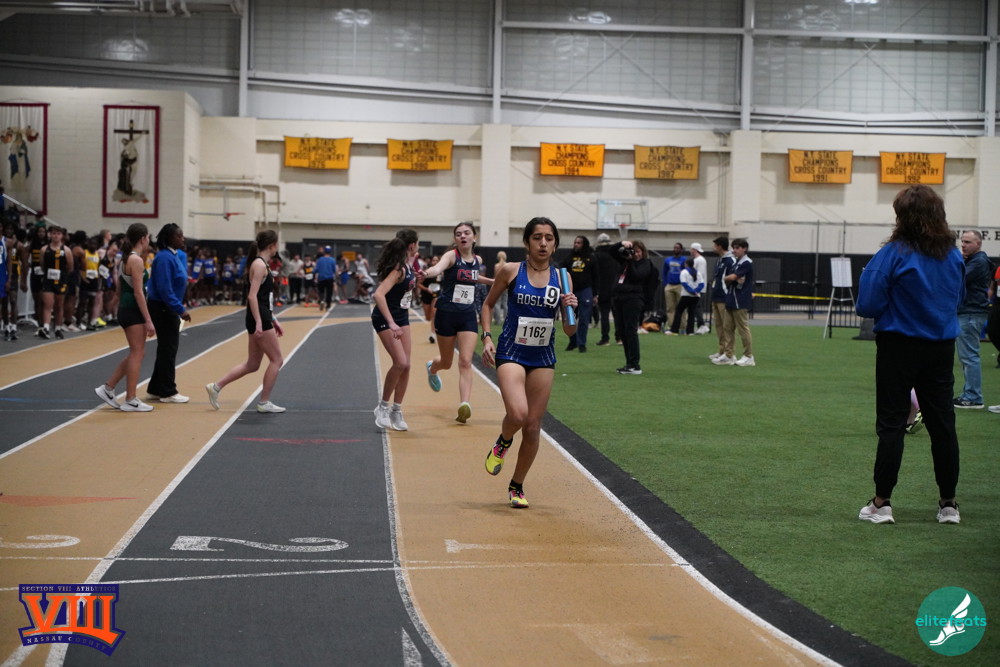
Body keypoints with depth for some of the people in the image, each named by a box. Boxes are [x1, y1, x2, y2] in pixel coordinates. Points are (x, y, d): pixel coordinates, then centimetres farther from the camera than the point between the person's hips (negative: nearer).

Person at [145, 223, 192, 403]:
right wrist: (180, 309, -24)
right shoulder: (165, 257, -19)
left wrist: (179, 308, 12)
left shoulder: (177, 255, 9)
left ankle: (156, 388, 25)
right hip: (162, 309, -9)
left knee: (167, 349, 15)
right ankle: (168, 392, 5)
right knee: (168, 349, -3)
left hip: (169, 309, 9)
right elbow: (164, 289, -25)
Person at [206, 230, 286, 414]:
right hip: (259, 318, -10)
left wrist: (273, 320, 24)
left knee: (252, 365, 12)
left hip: (262, 318, 10)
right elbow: (252, 296, -21)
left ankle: (216, 387, 13)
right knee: (276, 360, -2)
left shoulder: (260, 264, 17)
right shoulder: (260, 264, -13)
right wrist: (259, 323, -25)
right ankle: (264, 402, 4)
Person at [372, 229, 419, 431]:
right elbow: (379, 295, -35)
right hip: (385, 319, -9)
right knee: (400, 363, -18)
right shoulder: (399, 269, -24)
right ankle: (383, 407, -2)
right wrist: (391, 324, -39)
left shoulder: (408, 265, 2)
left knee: (405, 365, 4)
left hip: (402, 317, 9)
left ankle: (396, 411, 13)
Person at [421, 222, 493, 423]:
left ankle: (464, 405, -21)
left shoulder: (477, 260, 6)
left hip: (468, 315, 3)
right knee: (446, 363, 13)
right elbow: (439, 267, -37)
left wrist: (491, 281, 22)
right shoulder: (451, 256, -12)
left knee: (465, 362, -13)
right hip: (447, 314, -3)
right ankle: (432, 368, 50)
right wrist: (427, 273, -58)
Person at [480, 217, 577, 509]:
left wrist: (571, 309, -15)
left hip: (543, 358, 3)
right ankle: (502, 444, 12)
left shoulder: (562, 278, 1)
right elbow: (488, 304, 10)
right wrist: (487, 337, -3)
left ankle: (517, 486, 24)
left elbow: (569, 331, 4)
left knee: (533, 427, 5)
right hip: (511, 353, -3)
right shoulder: (511, 271, -4)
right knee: (517, 414, -25)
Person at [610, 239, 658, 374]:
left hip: (633, 300, -8)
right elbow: (612, 250, 15)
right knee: (622, 332, 8)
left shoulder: (645, 264, -3)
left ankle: (635, 366, -12)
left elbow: (636, 276, -17)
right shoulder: (625, 260, 15)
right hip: (619, 298, 8)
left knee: (630, 331, -11)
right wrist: (622, 244, -3)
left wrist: (630, 261, -16)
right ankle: (629, 364, 14)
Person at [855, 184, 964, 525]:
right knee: (942, 423, 10)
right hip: (941, 348, 4)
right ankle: (948, 503, 16)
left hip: (899, 346, -4)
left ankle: (882, 503, 5)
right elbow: (960, 297, 16)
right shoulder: (953, 255, 2)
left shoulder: (895, 253, -14)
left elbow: (868, 304, -15)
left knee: (892, 423, 3)